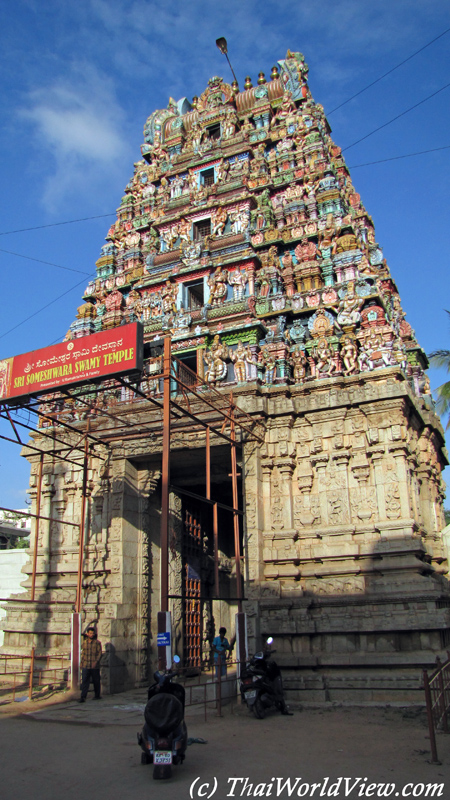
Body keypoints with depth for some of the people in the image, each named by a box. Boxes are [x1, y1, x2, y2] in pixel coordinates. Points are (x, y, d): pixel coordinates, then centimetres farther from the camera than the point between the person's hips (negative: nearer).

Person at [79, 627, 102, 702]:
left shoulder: (97, 642, -2)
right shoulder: (84, 643, 9)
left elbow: (99, 653, -4)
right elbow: (83, 653, 18)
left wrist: (96, 661, -16)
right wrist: (81, 662, 12)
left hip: (94, 666, -2)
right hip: (85, 666, 2)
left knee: (96, 681, 8)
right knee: (84, 681, -5)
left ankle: (97, 695, 22)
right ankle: (83, 697, -5)